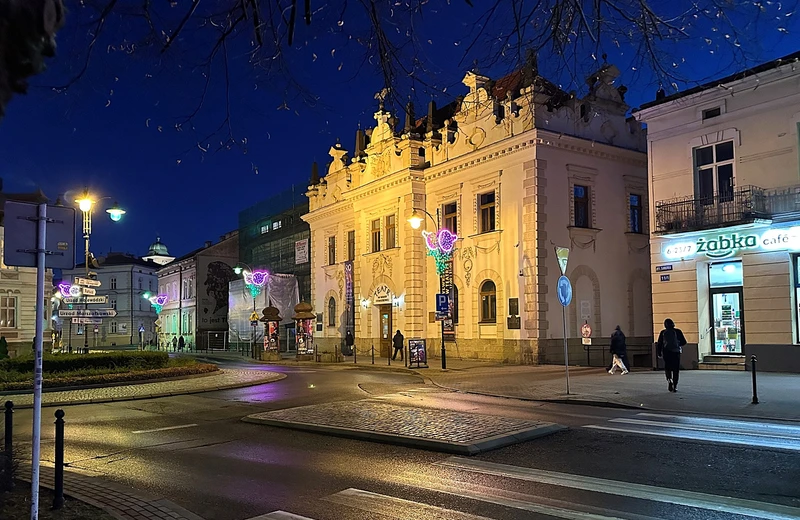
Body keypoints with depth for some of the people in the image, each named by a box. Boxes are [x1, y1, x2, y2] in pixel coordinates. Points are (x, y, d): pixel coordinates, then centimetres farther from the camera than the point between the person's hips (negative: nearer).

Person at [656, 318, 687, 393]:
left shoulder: (663, 332, 0)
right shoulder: (678, 331, -1)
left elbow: (659, 344, 0)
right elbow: (684, 342, 0)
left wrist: (659, 353, 10)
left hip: (666, 352, 0)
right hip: (676, 352, 0)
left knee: (667, 367, 14)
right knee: (676, 370, 7)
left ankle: (669, 379, -15)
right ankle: (675, 386, 3)